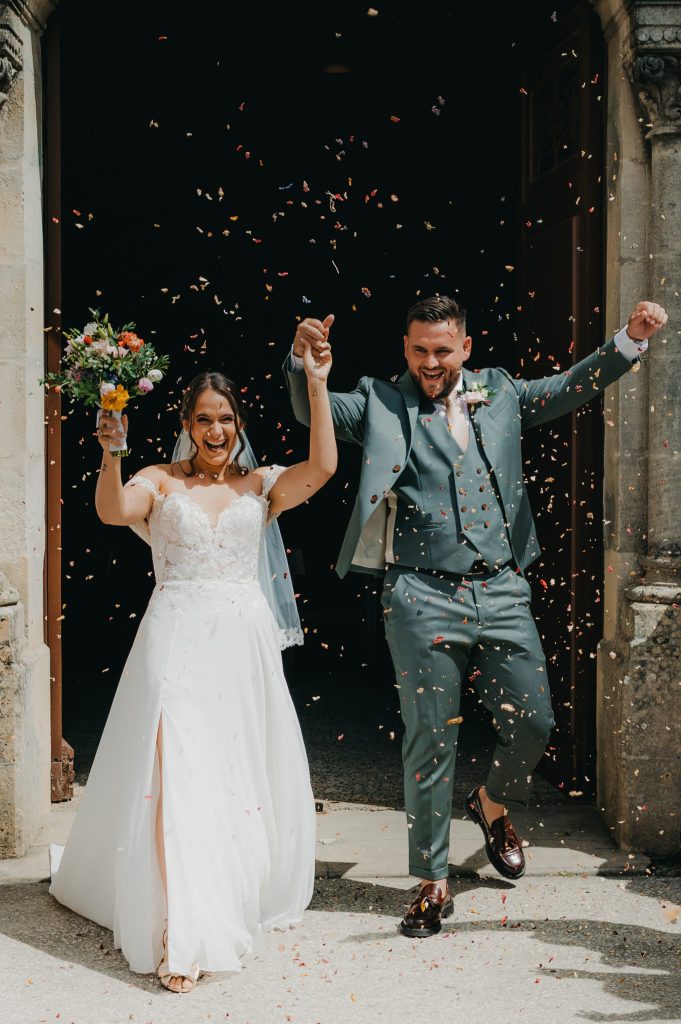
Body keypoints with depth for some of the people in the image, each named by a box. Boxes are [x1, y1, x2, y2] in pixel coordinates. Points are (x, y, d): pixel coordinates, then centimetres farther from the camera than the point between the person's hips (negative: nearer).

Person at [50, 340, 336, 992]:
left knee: (241, 772, 8)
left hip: (243, 645, 2)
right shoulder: (160, 481, 6)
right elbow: (112, 510, -12)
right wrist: (111, 452, -28)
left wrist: (317, 388, -10)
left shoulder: (261, 486, 10)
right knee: (177, 773, -10)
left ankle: (238, 902, 28)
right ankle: (183, 939, -10)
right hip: (177, 642, -2)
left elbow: (323, 467, -6)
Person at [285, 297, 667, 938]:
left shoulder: (500, 395, 14)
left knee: (533, 721, 4)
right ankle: (431, 883, 16)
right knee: (431, 740, 2)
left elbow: (575, 386, 12)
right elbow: (311, 412, -6)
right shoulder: (381, 404, 5)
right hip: (423, 599, -3)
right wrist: (303, 361, -27)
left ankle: (494, 804, 37)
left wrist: (632, 337, -3)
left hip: (502, 593, 3)